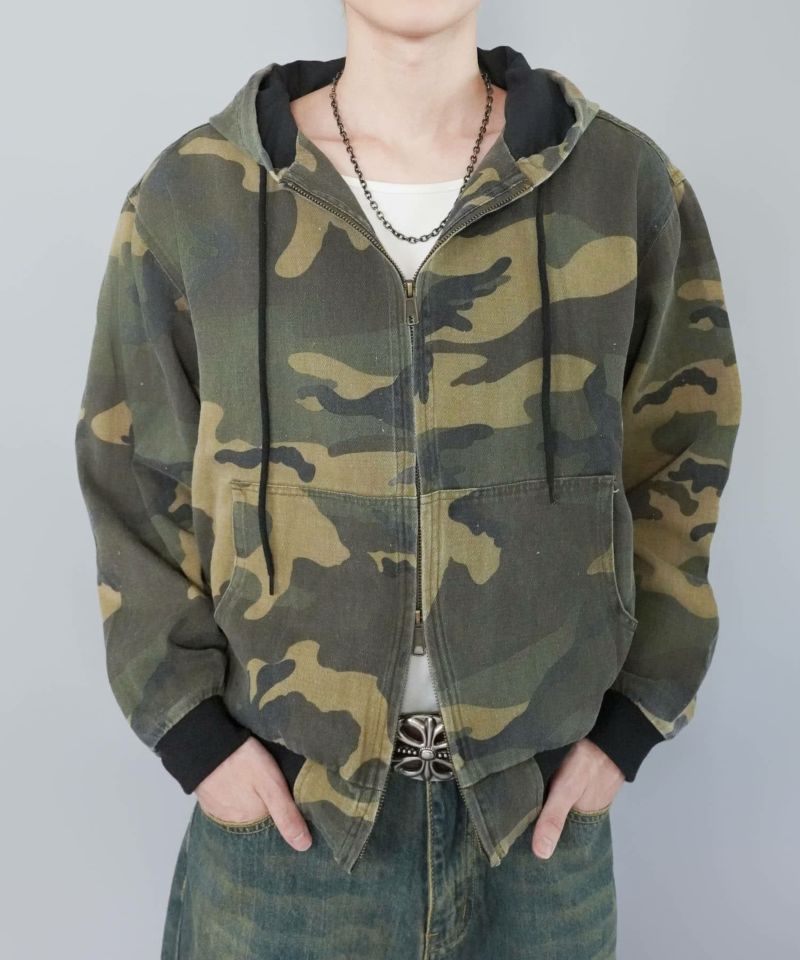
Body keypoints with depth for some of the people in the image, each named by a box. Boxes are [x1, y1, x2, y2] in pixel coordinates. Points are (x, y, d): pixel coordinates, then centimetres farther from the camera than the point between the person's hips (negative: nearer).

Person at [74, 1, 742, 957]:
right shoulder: (189, 195, -4)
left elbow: (678, 464, 2)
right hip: (283, 793, 0)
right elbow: (135, 479, 1)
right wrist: (190, 726, -5)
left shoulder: (628, 185, -3)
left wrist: (630, 720, -2)